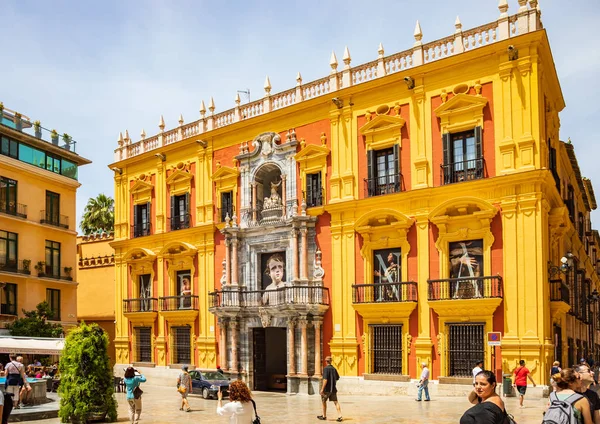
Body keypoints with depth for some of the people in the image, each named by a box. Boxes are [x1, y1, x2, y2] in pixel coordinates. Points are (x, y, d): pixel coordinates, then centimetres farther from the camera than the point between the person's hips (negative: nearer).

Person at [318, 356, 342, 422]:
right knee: (336, 402, 1)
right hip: (333, 388, 5)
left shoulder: (326, 369, -13)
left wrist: (322, 389, -21)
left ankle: (324, 416, 22)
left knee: (323, 401, 13)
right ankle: (340, 416, -10)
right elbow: (337, 378, 20)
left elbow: (325, 379, -22)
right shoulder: (334, 368, 7)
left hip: (327, 389, -5)